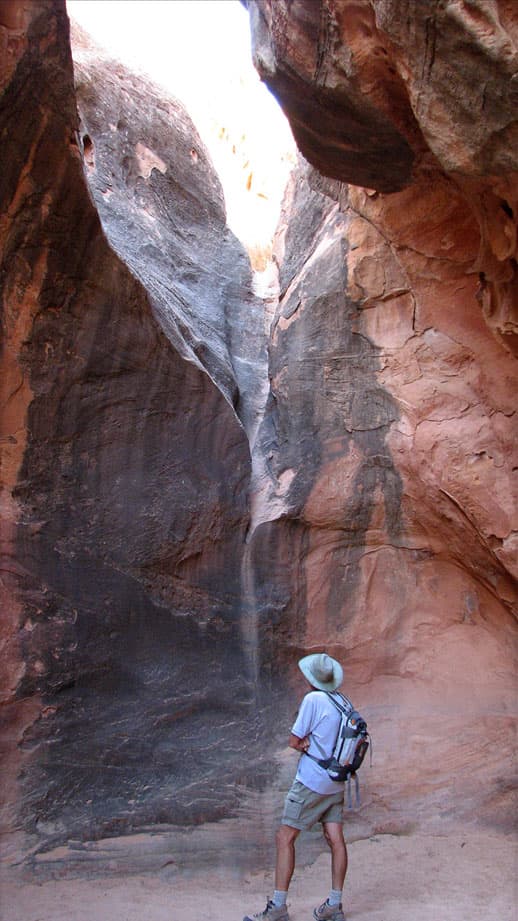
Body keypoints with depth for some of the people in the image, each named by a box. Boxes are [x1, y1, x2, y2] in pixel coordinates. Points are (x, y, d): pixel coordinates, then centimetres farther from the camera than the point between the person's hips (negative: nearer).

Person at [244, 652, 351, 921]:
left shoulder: (313, 699, -18)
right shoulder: (342, 702, 4)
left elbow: (294, 741, -12)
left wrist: (304, 744, 5)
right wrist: (310, 743, -1)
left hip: (311, 783, -8)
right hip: (335, 783, 8)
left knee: (285, 839, 0)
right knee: (335, 840, 10)